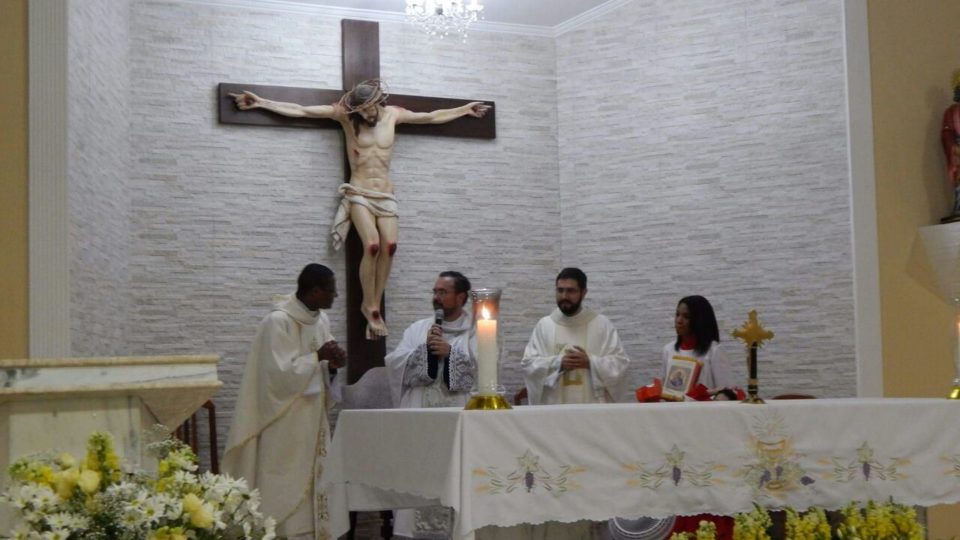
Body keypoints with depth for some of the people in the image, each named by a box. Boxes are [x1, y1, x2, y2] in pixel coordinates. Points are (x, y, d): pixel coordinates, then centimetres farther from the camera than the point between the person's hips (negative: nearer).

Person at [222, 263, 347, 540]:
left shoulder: (321, 320, 7)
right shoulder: (278, 321, -18)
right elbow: (280, 374, -23)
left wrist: (332, 364, -6)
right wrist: (317, 356, -21)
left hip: (312, 419, 8)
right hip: (285, 422, -8)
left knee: (313, 482, 10)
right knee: (287, 491, -3)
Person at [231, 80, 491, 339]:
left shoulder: (393, 114, 8)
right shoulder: (346, 115, 0)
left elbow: (433, 117, 21)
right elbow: (301, 110, -2)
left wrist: (465, 109, 26)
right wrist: (261, 102, -6)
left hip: (386, 194, 3)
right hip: (359, 193, -3)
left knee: (389, 246, -18)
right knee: (372, 245, -23)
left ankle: (374, 305, -9)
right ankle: (370, 306, -11)